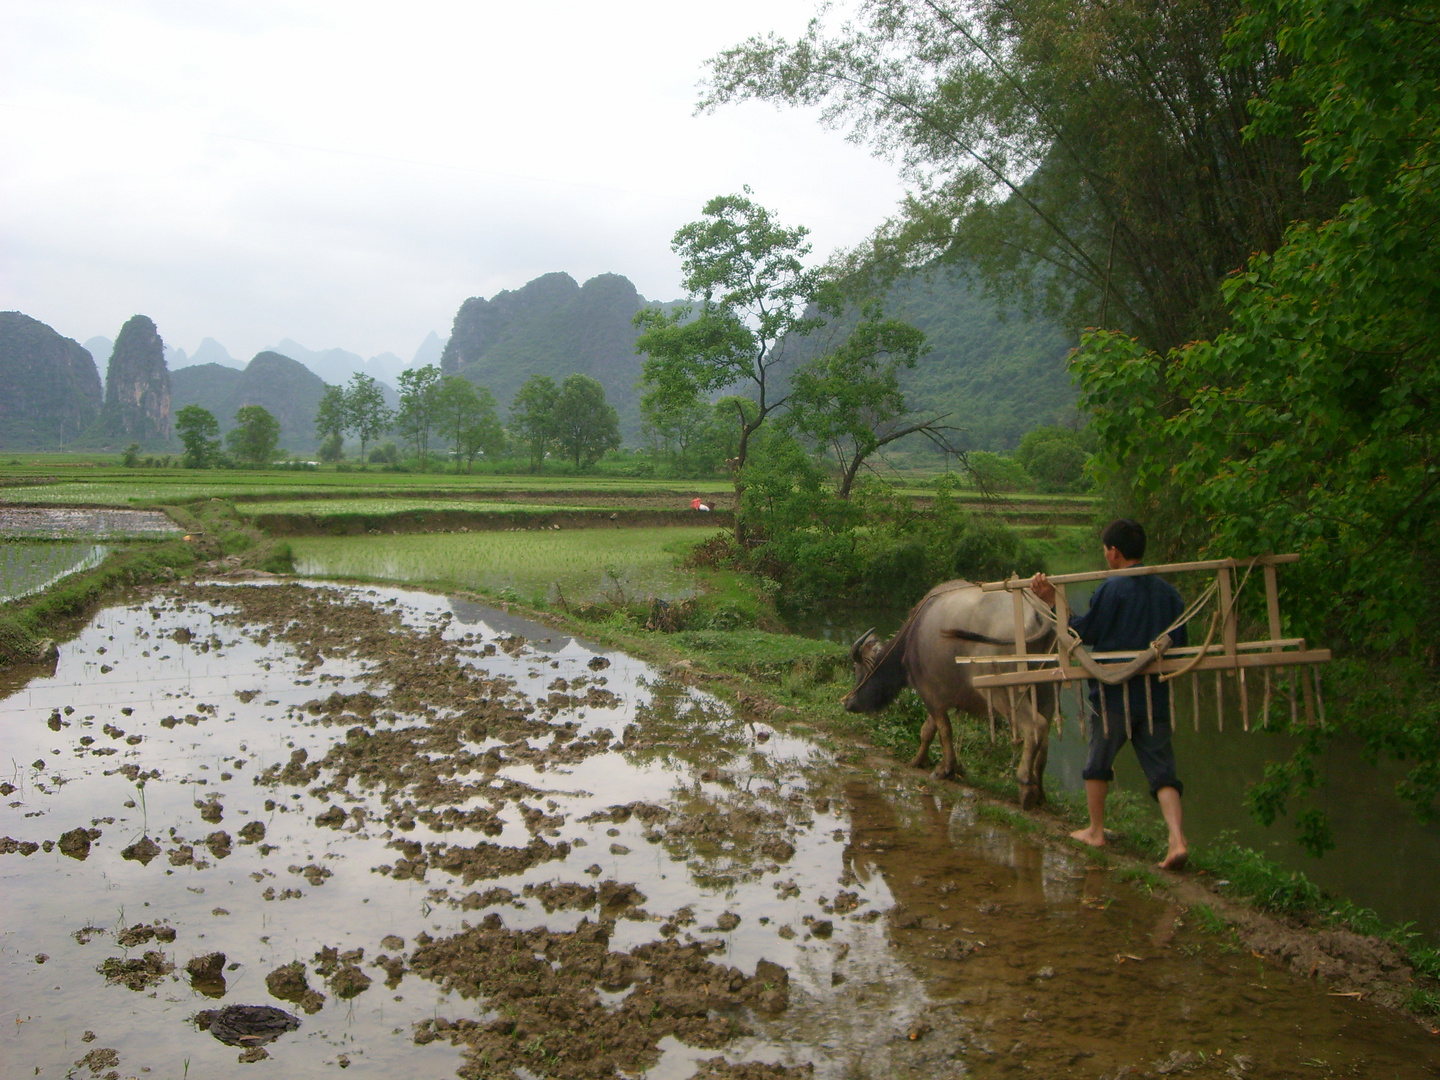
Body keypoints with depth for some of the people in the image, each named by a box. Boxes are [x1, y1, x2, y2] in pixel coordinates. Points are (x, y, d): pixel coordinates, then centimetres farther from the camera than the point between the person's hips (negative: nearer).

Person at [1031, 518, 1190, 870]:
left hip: (1114, 694, -4)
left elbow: (1085, 632, -7)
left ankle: (1096, 831, 23)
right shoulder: (1168, 592, 7)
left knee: (1098, 763, 13)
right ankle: (1177, 839, -13)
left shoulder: (1112, 589, -10)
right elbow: (1180, 643, 12)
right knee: (1161, 768, 3)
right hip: (1156, 696, 4)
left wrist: (1053, 600, -4)